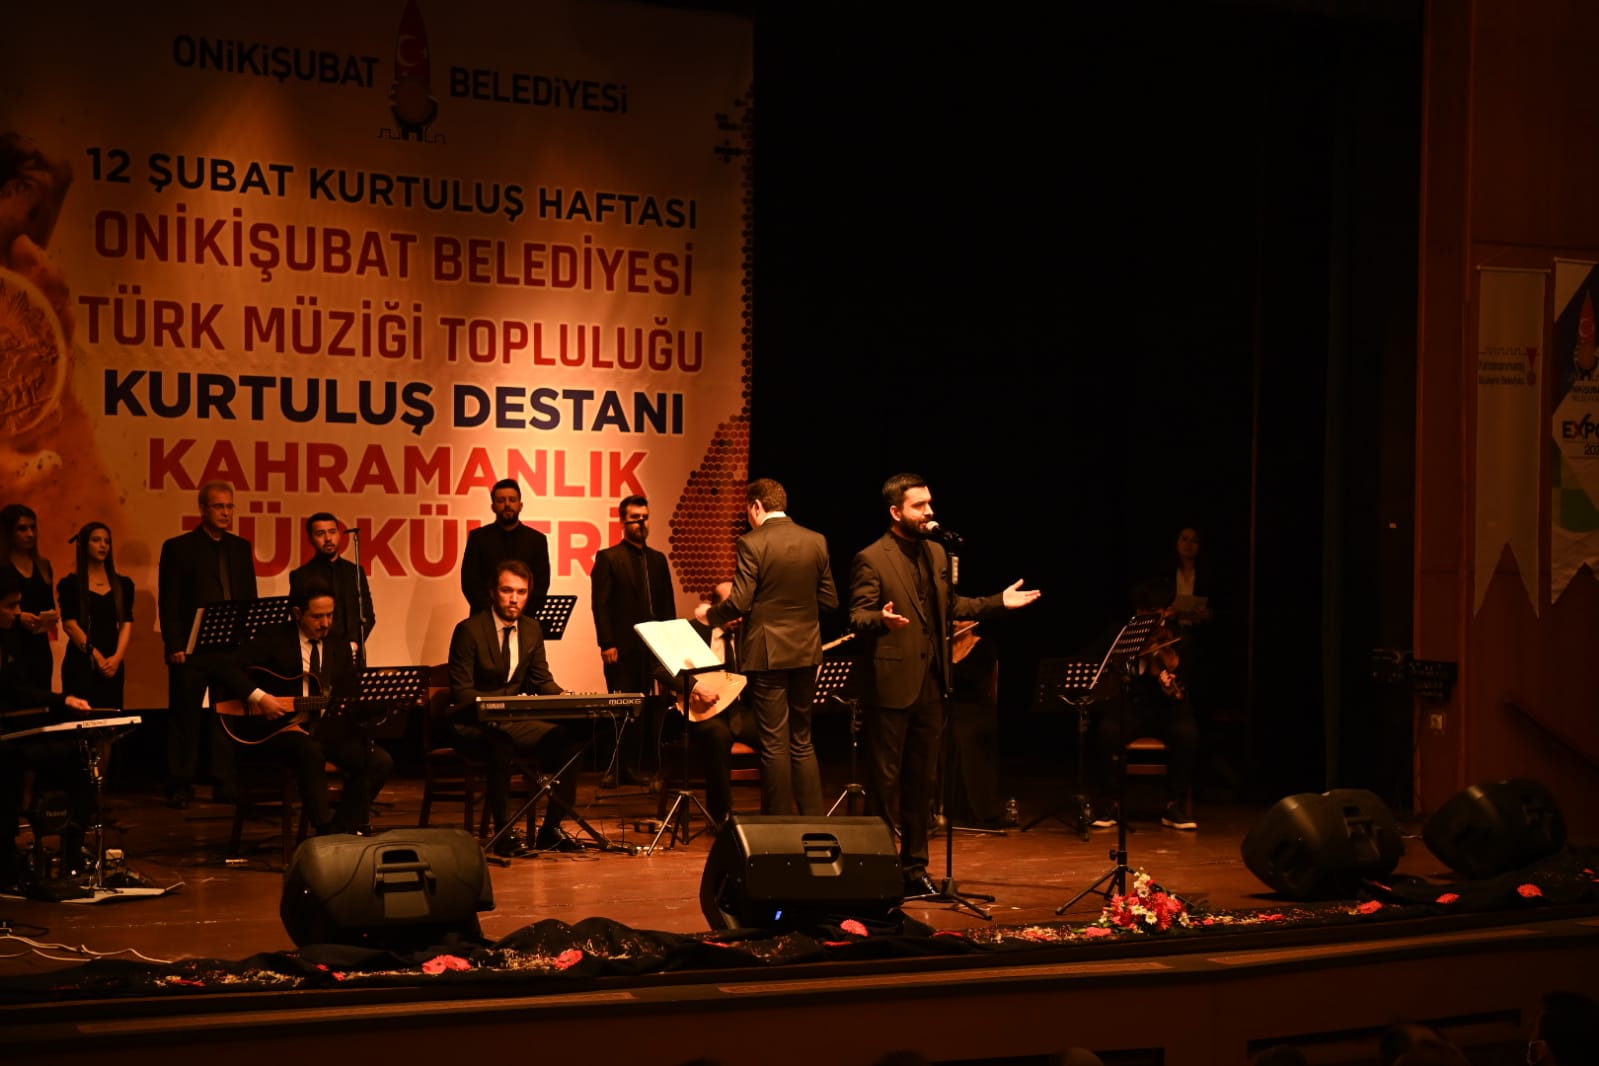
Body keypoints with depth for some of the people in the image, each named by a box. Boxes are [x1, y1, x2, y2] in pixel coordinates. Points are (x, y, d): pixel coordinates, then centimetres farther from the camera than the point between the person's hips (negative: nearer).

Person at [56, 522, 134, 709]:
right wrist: (97, 657, -13)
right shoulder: (70, 584, 1)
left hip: (113, 664, 3)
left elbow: (126, 623, 6)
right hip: (81, 663, -3)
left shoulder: (122, 585, 11)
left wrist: (117, 657, -10)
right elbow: (69, 624, -7)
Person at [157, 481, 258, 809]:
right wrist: (175, 645, -10)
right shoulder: (178, 548, 1)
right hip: (192, 649, -4)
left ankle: (226, 786, 10)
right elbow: (168, 603, -2)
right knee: (185, 718, 1)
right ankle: (180, 787, 6)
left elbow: (250, 598, 14)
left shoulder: (242, 548, 14)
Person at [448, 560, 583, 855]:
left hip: (514, 722, 6)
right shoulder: (469, 630, -11)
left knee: (568, 739, -17)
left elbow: (542, 681, 11)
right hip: (473, 725, -6)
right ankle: (504, 833, -28)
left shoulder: (532, 629, 8)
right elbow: (462, 693, -14)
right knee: (499, 744, -39)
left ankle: (551, 828, -8)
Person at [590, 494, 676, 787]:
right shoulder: (608, 558, 2)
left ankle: (642, 765, 6)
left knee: (650, 708, 0)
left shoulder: (658, 560, 16)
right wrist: (606, 644, -11)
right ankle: (616, 768, 3)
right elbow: (600, 604, -3)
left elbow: (668, 605, 16)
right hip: (622, 648, -4)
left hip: (653, 647, 4)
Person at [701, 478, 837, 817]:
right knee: (802, 741, 15)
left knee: (774, 744, 1)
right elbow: (829, 600, 6)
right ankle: (815, 821, 15)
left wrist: (710, 616, 3)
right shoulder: (817, 542, 3)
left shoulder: (752, 543, -13)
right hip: (806, 651, 5)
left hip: (767, 652, -5)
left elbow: (739, 602, -16)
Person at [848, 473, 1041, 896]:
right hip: (891, 683, -7)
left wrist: (998, 602, 14)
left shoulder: (936, 553, 13)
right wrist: (882, 619, -35)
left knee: (921, 779, 12)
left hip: (930, 682, 7)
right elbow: (856, 616, -14)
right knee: (886, 779, -1)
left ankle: (914, 865, 21)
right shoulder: (871, 559, -9)